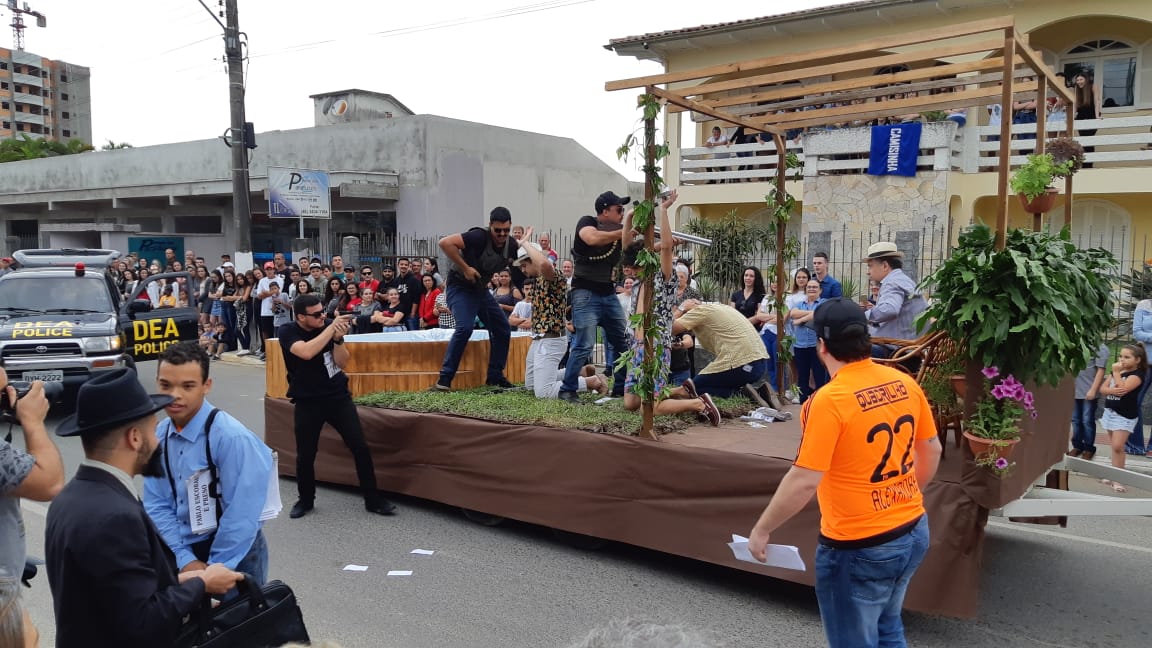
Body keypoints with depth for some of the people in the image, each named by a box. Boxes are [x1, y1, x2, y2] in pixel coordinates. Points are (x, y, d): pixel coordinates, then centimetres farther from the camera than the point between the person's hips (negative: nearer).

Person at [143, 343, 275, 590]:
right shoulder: (157, 437, -4)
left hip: (234, 556, -5)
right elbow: (157, 505, -1)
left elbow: (241, 515, -21)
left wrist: (213, 568, -13)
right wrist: (185, 560, -9)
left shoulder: (233, 438, -24)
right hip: (183, 551, 5)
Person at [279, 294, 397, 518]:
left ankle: (373, 500, 7)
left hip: (338, 396, 2)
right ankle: (306, 500, 28)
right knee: (305, 455, 3)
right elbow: (306, 352, -31)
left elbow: (342, 362, -5)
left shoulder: (327, 327, -3)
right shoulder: (287, 332, -10)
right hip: (308, 402, -2)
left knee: (360, 447, -4)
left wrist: (338, 338, -21)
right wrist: (331, 327, -26)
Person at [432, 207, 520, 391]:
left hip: (481, 289, 8)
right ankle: (444, 379, -20)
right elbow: (445, 243, -31)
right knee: (465, 327, -26)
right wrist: (465, 268, -29)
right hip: (460, 287, -8)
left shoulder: (511, 245, -4)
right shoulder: (479, 237, -24)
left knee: (503, 329, 5)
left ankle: (495, 376, 17)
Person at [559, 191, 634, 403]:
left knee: (624, 343, 9)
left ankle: (620, 388, 21)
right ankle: (567, 390, -1)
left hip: (609, 294, 7)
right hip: (586, 294, -7)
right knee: (584, 345, -12)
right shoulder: (587, 222, -8)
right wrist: (623, 233, -28)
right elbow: (592, 238, -30)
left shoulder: (620, 230, 8)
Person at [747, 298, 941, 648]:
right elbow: (932, 450, 10)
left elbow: (804, 481, -22)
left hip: (860, 549, -7)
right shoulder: (904, 383, -2)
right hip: (913, 533, 7)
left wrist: (761, 530, -10)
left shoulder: (829, 400, -23)